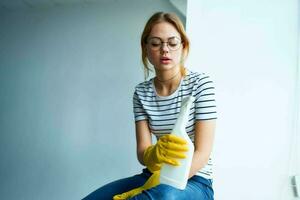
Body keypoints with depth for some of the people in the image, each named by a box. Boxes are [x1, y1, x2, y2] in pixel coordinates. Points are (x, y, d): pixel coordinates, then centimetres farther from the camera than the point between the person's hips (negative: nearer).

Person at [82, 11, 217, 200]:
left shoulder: (200, 83, -8)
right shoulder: (141, 92, 3)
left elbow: (202, 153, -14)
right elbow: (142, 152, -5)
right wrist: (155, 154, -30)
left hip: (195, 181, -3)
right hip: (154, 176, 4)